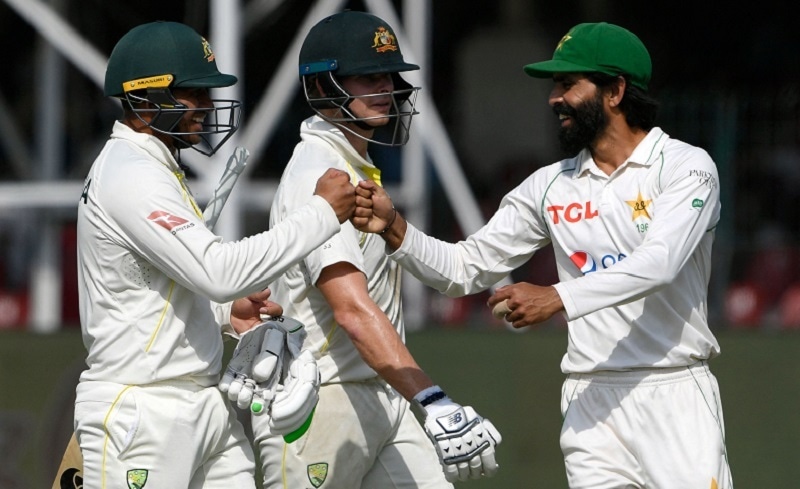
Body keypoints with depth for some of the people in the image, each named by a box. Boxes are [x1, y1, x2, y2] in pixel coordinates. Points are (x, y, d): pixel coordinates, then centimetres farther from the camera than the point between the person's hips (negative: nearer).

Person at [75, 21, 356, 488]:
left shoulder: (155, 170, 17)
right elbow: (220, 271, -25)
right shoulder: (130, 176, -16)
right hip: (140, 412, -10)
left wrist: (223, 313, 8)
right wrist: (322, 213, -20)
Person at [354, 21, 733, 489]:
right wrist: (394, 228, -7)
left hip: (675, 394, -4)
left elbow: (659, 263, -21)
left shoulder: (686, 167, -4)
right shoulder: (551, 185, 11)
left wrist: (557, 298, -32)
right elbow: (464, 268, 11)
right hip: (591, 398, 4)